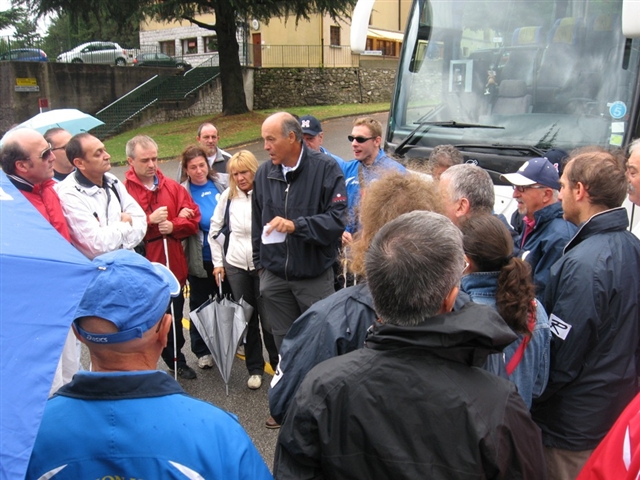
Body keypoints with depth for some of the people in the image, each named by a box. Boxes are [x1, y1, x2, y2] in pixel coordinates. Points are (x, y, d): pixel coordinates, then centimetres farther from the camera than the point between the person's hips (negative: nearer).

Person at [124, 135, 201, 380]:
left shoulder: (172, 187, 6)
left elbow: (192, 217, 4)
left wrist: (173, 226, -13)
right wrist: (149, 221, -20)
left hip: (173, 267, 5)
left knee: (175, 319, 19)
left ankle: (177, 360, 39)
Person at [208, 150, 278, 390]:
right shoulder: (228, 195, 3)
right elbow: (214, 230, 12)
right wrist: (218, 262, 10)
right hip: (236, 267, 3)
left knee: (268, 318, 3)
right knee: (247, 319, 12)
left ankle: (278, 363, 24)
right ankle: (254, 368, 26)